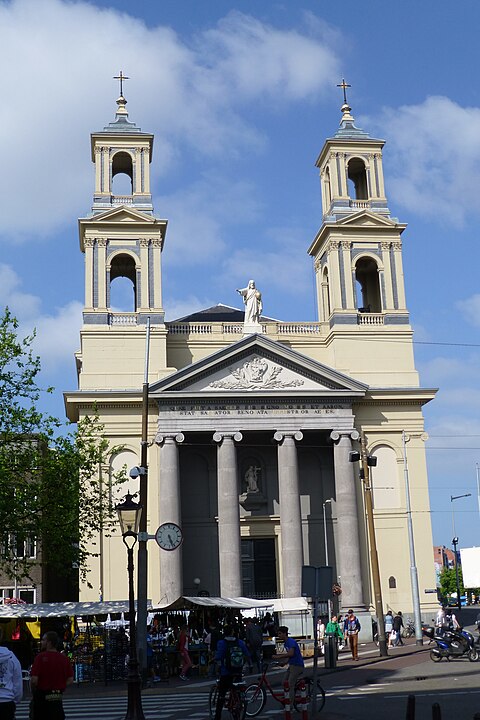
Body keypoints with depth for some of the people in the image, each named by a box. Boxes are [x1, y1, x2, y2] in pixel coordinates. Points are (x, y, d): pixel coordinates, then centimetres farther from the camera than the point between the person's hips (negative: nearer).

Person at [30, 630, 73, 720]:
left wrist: (34, 693, 0)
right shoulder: (64, 658, 3)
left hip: (42, 697, -4)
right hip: (58, 699, 5)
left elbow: (34, 680, -17)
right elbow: (70, 680, 4)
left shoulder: (41, 657, -12)